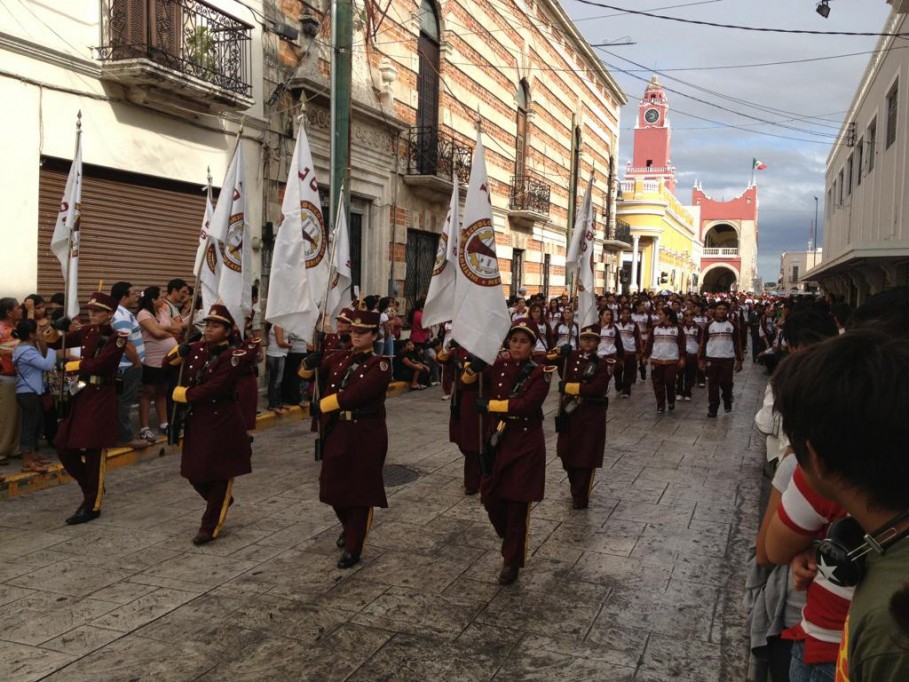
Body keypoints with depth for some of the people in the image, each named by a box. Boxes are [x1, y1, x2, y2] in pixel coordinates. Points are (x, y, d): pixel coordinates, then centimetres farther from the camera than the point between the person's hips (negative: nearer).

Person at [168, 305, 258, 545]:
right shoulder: (196, 349, 4)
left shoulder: (231, 357, -16)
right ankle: (222, 503, 40)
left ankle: (210, 527, 16)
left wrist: (182, 394, -10)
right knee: (194, 473, 14)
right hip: (196, 421, 7)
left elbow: (211, 389, -24)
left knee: (219, 475, 4)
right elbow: (168, 363, 16)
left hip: (223, 423, -7)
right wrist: (179, 352, -5)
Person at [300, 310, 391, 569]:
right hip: (337, 431, 6)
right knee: (334, 486, 15)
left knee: (361, 490, 3)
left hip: (366, 435, -5)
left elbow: (354, 395, -22)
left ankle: (353, 549, 15)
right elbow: (308, 374, 9)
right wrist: (310, 363, -14)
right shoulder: (340, 357, 7)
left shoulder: (380, 365, -11)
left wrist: (320, 406, -17)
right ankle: (349, 527, 43)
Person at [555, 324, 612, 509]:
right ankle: (575, 488, 35)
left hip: (592, 415, -4)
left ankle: (580, 497, 12)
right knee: (567, 453, 12)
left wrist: (573, 387, -13)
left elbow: (597, 388, -18)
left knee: (586, 456, 1)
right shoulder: (572, 357, 6)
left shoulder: (604, 362, -5)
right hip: (570, 411, 4)